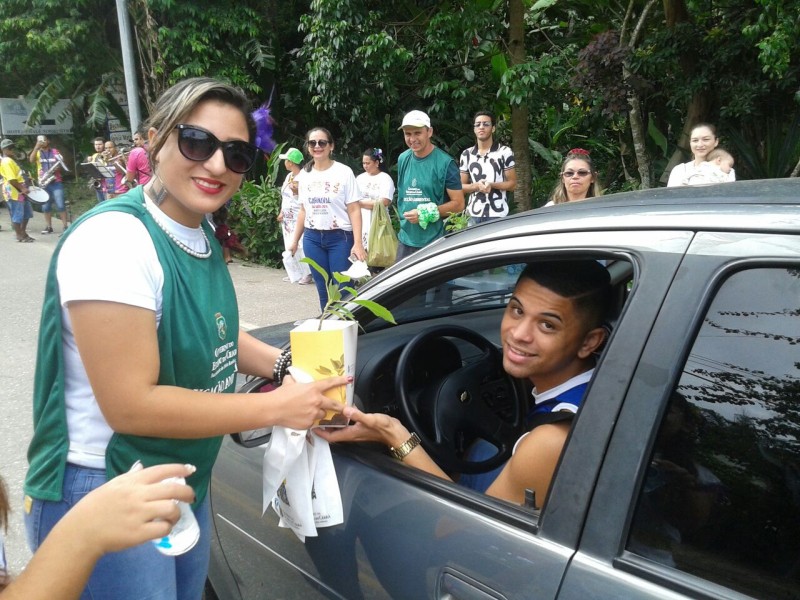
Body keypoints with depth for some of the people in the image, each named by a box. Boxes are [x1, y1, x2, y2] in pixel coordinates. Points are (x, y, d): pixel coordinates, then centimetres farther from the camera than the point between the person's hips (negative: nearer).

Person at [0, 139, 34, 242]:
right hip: (13, 192, -10)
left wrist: (23, 188, 17)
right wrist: (22, 189, -19)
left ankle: (23, 233, 26)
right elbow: (11, 179, -22)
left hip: (19, 191, 10)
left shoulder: (10, 160, 18)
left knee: (26, 213, 17)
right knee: (17, 216, -2)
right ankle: (20, 236, 6)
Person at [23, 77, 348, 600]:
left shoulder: (200, 233, 1)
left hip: (187, 486, 8)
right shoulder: (114, 240, -25)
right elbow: (130, 405, -27)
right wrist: (276, 407, -23)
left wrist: (285, 365, -4)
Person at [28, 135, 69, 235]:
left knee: (60, 205, -7)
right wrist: (36, 147, -16)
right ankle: (48, 227, 12)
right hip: (43, 183, 2)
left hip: (56, 182, -2)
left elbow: (62, 164, 6)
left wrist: (56, 169, -15)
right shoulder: (37, 152, 8)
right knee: (45, 207, 5)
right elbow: (31, 160, -12)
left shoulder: (55, 152, 7)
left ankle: (65, 226, -4)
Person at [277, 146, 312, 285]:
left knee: (299, 246, -12)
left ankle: (308, 274, -7)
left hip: (298, 218, -9)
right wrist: (281, 212, 13)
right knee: (289, 246, 9)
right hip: (287, 218, 9)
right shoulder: (289, 176, 13)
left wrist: (297, 191, -26)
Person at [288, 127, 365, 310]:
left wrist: (357, 243, -16)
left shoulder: (344, 172, -5)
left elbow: (354, 210, -8)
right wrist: (295, 240, 15)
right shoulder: (304, 174, 9)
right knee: (323, 290, 8)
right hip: (312, 238, 4)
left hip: (340, 237, -4)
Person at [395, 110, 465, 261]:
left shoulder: (445, 163, -10)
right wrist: (404, 216, 9)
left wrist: (425, 214, -17)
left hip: (435, 242, -5)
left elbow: (458, 204, -10)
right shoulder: (403, 159, 6)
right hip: (406, 240, 5)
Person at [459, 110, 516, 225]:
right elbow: (461, 186, 11)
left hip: (498, 215, -3)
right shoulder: (466, 155, 9)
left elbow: (512, 183, 2)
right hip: (473, 215, 3)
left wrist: (492, 185, -16)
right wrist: (476, 186, -10)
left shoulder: (505, 152, 0)